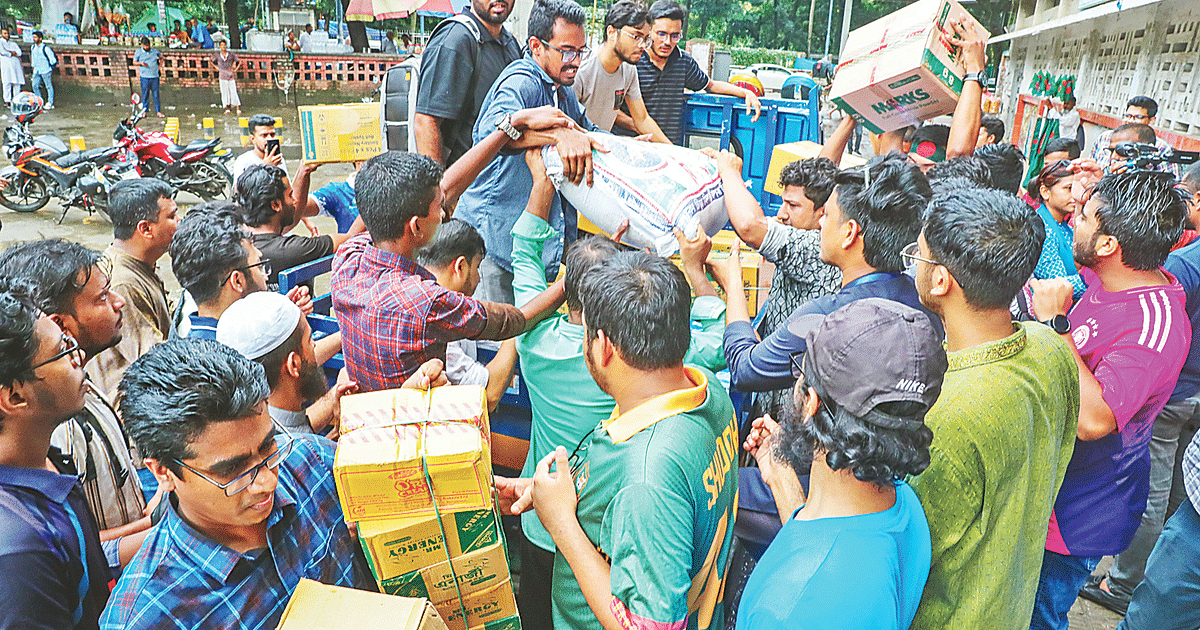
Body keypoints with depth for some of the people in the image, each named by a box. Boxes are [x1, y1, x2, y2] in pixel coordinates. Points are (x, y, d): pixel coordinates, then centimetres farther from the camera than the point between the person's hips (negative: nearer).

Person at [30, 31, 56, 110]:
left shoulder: (45, 48, -9)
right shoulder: (33, 48, 13)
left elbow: (52, 57, -6)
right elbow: (33, 58, 23)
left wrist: (51, 66, -4)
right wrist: (33, 67, 22)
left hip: (45, 70, -7)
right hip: (37, 71, 7)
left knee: (48, 86, -1)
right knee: (35, 85, 3)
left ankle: (50, 103, 4)